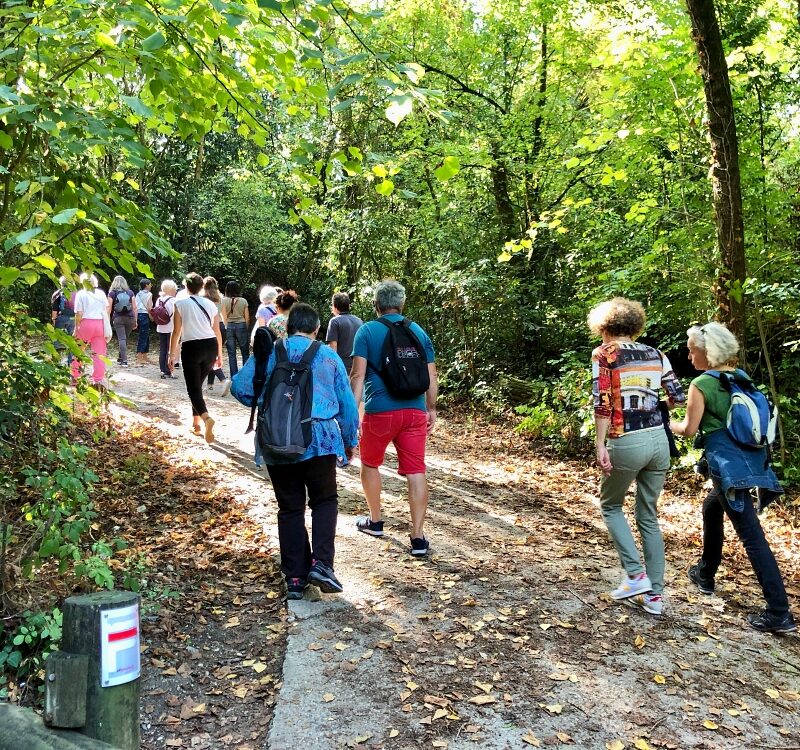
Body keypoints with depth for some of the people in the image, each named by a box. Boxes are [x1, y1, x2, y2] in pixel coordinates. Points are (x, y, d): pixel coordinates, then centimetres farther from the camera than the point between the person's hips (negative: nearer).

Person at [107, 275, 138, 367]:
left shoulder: (112, 293, 3)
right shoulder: (130, 292, 8)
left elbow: (109, 308, -1)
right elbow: (134, 307, 5)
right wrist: (135, 321, 10)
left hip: (118, 318, -2)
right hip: (130, 318, 2)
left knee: (121, 339, -3)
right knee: (125, 339, 14)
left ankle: (124, 360, -12)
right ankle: (120, 358, 25)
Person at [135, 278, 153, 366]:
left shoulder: (138, 294, 16)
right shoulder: (149, 294, -4)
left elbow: (135, 307, 12)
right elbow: (149, 308, -12)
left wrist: (135, 320, 13)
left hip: (138, 315, 8)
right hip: (145, 315, -7)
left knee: (146, 337, 16)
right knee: (143, 338, -8)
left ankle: (144, 359, 22)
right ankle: (138, 361, -13)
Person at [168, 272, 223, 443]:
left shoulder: (180, 304, -1)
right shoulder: (210, 304, 9)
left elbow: (176, 332, -4)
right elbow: (217, 331, 10)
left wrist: (172, 354, 2)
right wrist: (219, 354, 18)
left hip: (191, 347, -4)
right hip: (211, 346, 4)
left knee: (193, 389, -4)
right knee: (197, 385, 20)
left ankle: (206, 418, -30)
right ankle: (196, 423, 23)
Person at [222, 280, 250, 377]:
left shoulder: (224, 301, -3)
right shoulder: (243, 301, 0)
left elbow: (224, 317, -5)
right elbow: (247, 317, 2)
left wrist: (225, 329, 1)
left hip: (229, 326, 0)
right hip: (241, 325, 0)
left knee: (231, 354, 5)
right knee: (245, 352, 9)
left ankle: (234, 377, 7)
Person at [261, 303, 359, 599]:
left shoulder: (269, 353, 8)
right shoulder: (329, 356, 8)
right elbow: (347, 402, 10)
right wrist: (349, 440, 23)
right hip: (321, 437, -1)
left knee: (290, 508, 11)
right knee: (324, 501, 16)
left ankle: (295, 578, 14)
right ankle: (321, 562, -1)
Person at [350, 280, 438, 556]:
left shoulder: (367, 331, -2)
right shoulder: (419, 331, 9)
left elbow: (358, 375, -10)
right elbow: (431, 376, 9)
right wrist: (432, 409, 19)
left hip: (380, 411, -2)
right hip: (415, 411, 3)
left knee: (370, 463, 20)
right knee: (416, 471, 2)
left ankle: (375, 521, 32)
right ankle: (418, 538, 0)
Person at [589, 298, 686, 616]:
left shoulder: (603, 354, -2)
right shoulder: (656, 355, 11)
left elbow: (603, 402, -12)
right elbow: (678, 397, 8)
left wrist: (600, 444, -11)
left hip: (627, 443, -5)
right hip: (659, 440, 5)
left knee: (610, 506, 19)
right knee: (649, 517, 16)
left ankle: (636, 575, 7)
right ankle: (654, 594, 18)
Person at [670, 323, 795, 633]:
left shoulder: (701, 384, -10)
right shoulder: (741, 377, 11)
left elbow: (689, 429, -5)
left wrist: (666, 424, 13)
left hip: (729, 465, -8)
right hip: (751, 460, 9)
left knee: (752, 535, -8)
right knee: (711, 508, 28)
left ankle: (779, 613, -7)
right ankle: (706, 574, 40)